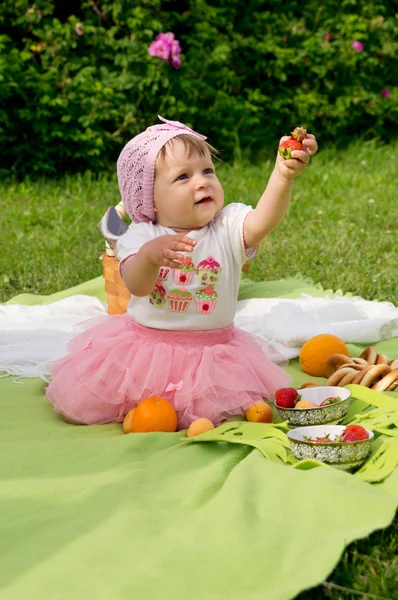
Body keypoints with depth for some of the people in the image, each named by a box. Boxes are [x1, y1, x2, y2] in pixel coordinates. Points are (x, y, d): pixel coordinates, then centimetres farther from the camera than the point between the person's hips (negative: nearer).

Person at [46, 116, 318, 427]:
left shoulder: (228, 228, -9)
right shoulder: (141, 237, -9)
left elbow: (262, 221, -31)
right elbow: (136, 286, -27)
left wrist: (284, 176, -49)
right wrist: (148, 254, -50)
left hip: (211, 349, 0)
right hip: (144, 344, 0)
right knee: (77, 406, -3)